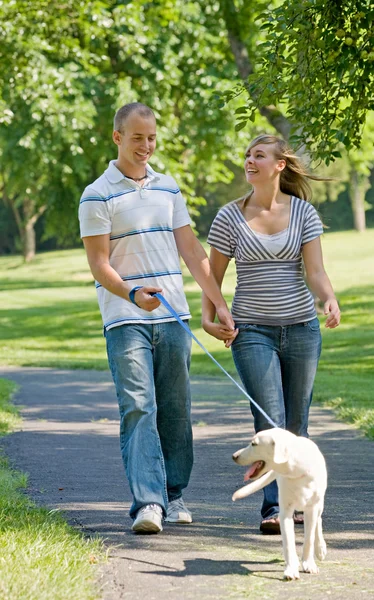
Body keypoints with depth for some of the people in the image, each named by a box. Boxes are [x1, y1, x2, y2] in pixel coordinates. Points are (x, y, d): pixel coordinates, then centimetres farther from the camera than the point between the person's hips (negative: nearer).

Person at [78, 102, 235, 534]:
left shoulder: (168, 189, 13)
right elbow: (98, 263, -8)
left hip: (173, 315, 5)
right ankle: (147, 502, -17)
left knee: (175, 409, 8)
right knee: (138, 408, -12)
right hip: (125, 319, -5)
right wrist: (132, 294, -25)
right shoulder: (98, 196, -3)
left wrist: (219, 303, 9)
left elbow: (191, 251, 14)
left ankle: (173, 494, 19)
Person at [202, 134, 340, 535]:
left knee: (295, 423, 8)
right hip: (252, 331, -1)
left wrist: (330, 301, -26)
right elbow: (213, 276, 5)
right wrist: (208, 318, -11)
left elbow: (315, 272, -5)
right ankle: (272, 508, -15)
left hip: (301, 328, 2)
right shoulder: (230, 217, 1)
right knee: (269, 422, -13)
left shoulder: (304, 213, 2)